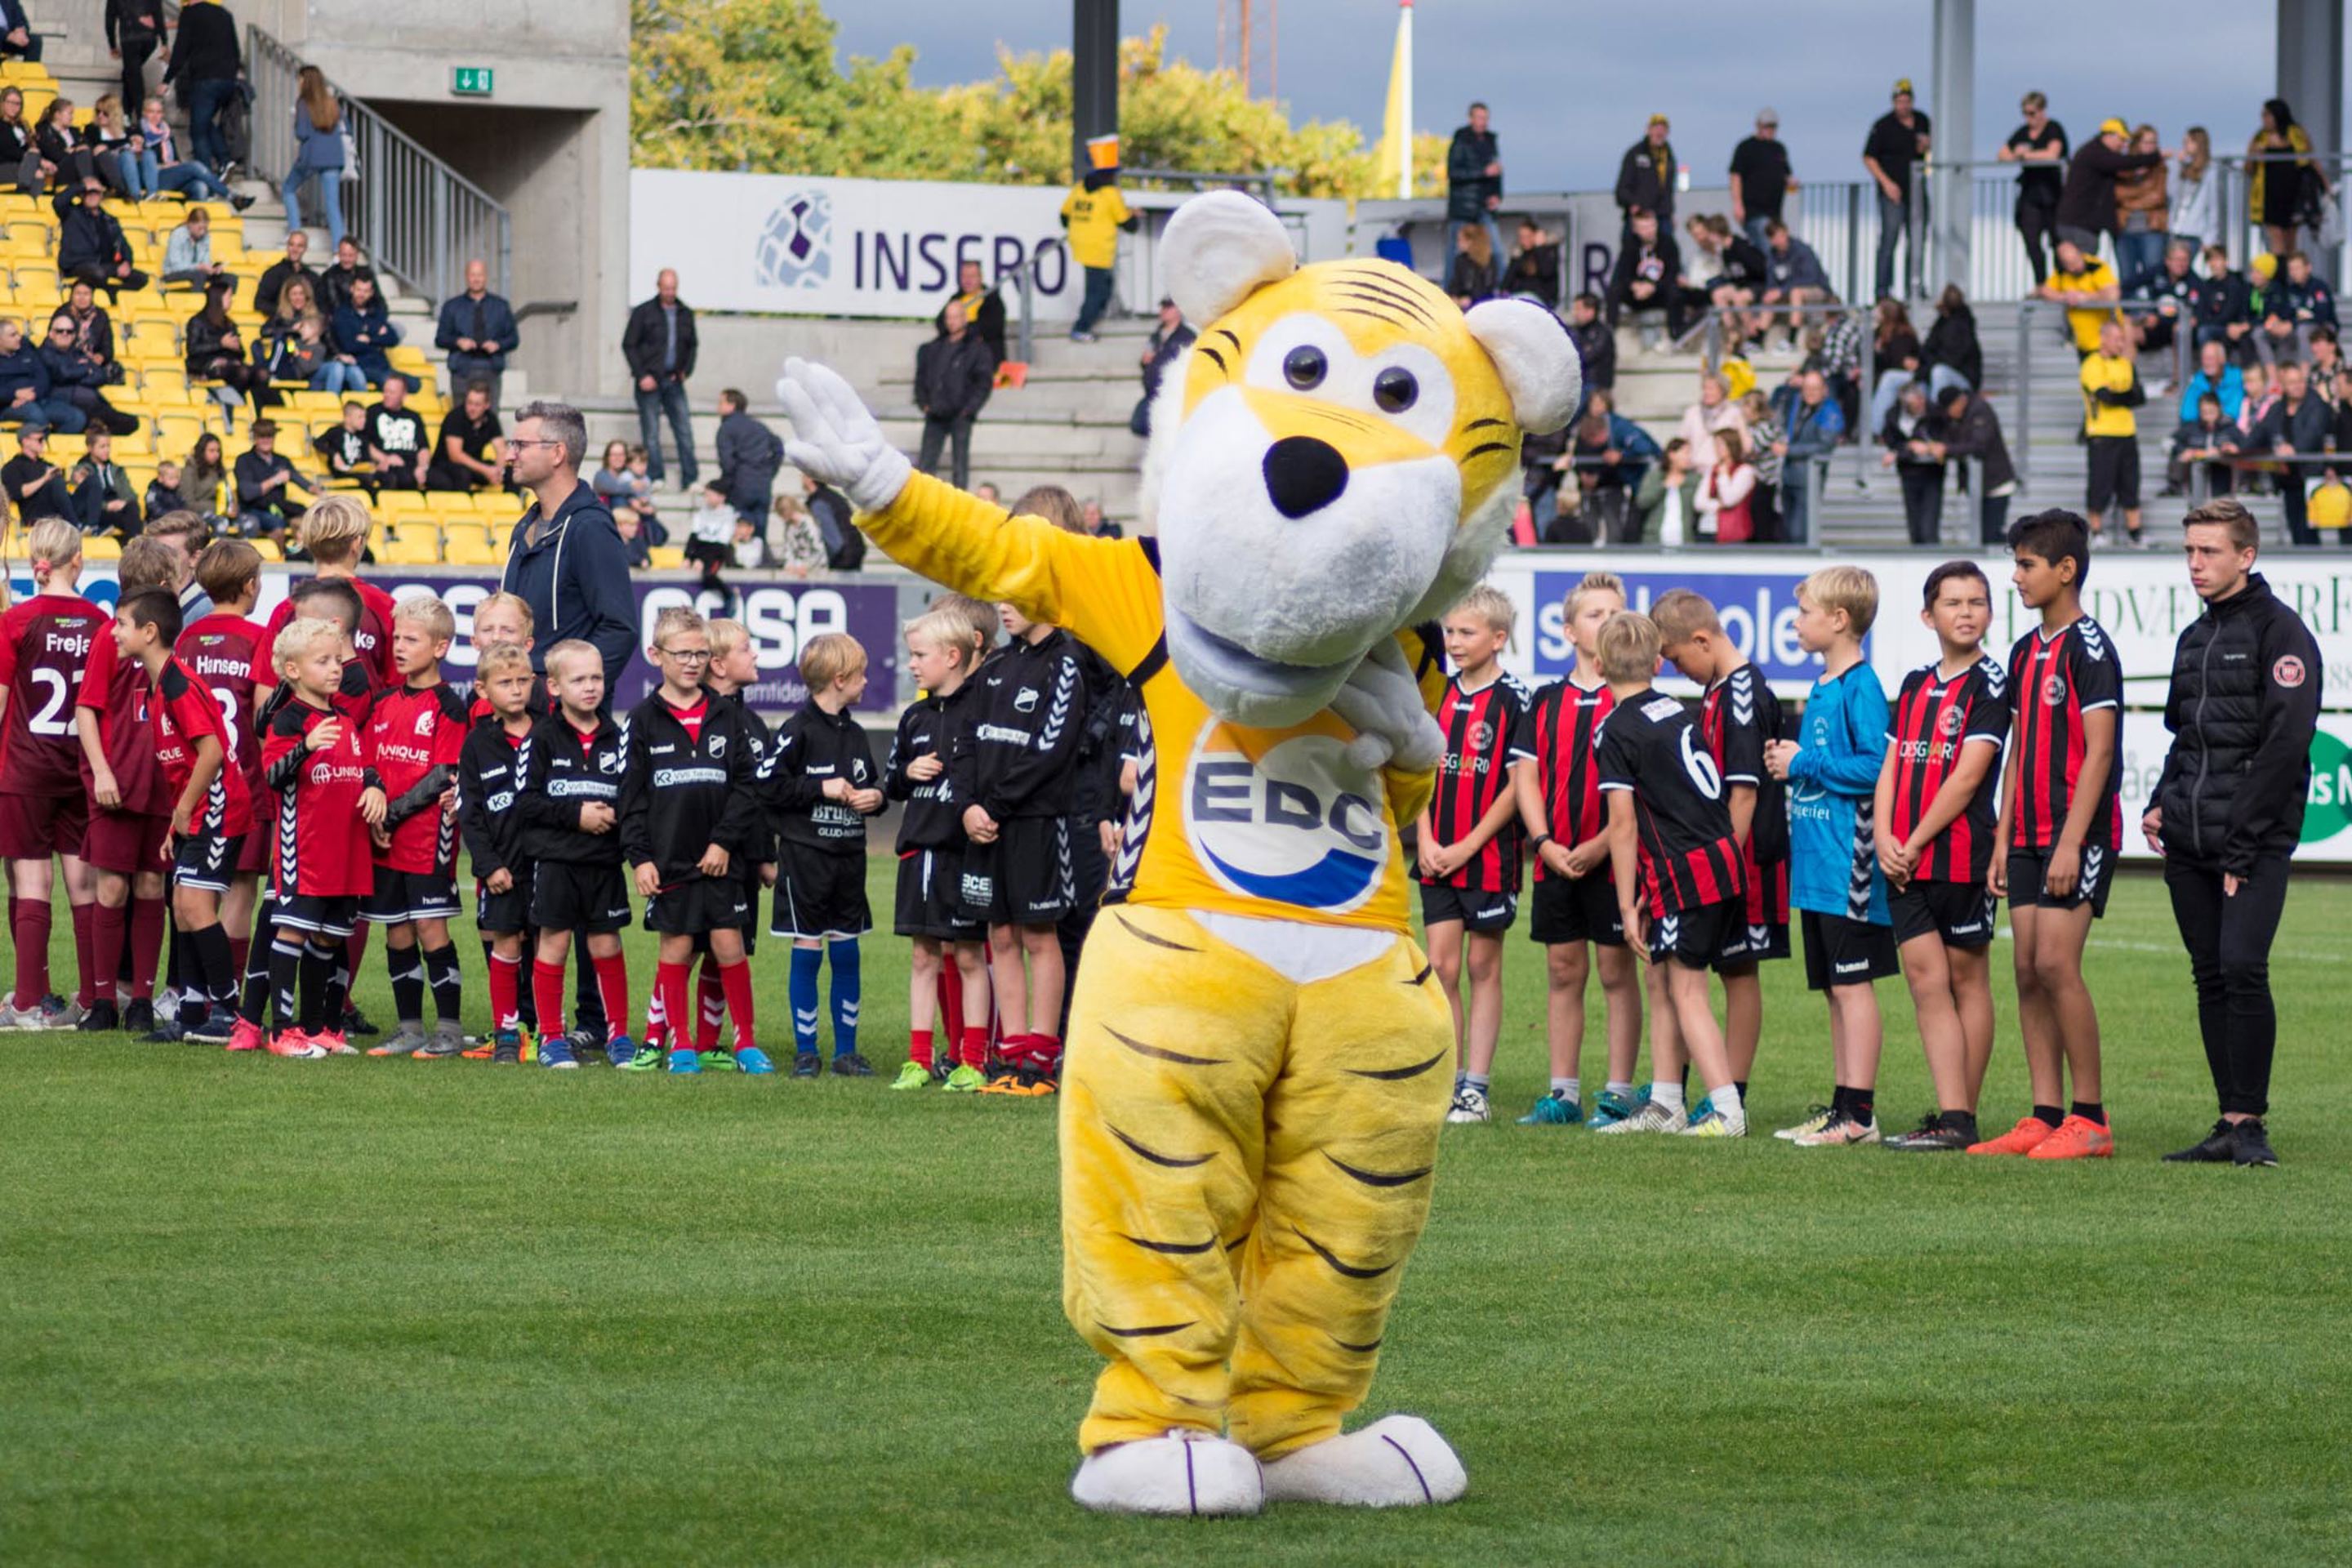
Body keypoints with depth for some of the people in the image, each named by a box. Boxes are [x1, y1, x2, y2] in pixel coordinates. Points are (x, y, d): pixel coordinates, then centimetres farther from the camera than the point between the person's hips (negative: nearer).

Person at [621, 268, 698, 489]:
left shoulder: (685, 314, 10)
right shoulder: (644, 313, -2)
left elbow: (691, 346, 20)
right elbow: (628, 345, -2)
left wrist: (687, 370, 4)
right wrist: (642, 376, -10)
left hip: (674, 380, 3)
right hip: (650, 381, -3)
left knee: (685, 431, -1)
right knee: (651, 433, -2)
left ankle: (690, 479, 2)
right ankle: (656, 478, 2)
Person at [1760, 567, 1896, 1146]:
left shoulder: (1860, 688, -12)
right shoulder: (1821, 688, 16)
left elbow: (1876, 767, -21)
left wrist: (1805, 763, -15)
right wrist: (1788, 762, 6)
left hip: (1848, 866, -10)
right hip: (1816, 863, 10)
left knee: (1852, 985, -7)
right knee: (1835, 989, 12)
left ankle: (1860, 1114, -7)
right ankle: (1842, 1104, 17)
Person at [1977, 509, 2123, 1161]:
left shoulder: (2089, 647, -9)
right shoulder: (2025, 652, 17)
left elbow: (2098, 751, -15)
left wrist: (2071, 843, -20)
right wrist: (2003, 840, 16)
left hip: (2079, 835, -9)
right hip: (2030, 833, 9)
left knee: (2056, 963, -14)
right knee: (2029, 971, 4)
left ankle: (2089, 1118, -9)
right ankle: (2044, 1116, 6)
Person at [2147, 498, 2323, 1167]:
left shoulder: (2280, 631, -6)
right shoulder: (2196, 638, 18)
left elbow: (2286, 741, -13)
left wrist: (2242, 844, -15)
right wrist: (2161, 804, 9)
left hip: (2256, 842, -7)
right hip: (2188, 846, 7)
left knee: (2242, 968, -15)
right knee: (2210, 978, 6)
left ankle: (2251, 1122, -9)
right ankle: (2231, 1124, 9)